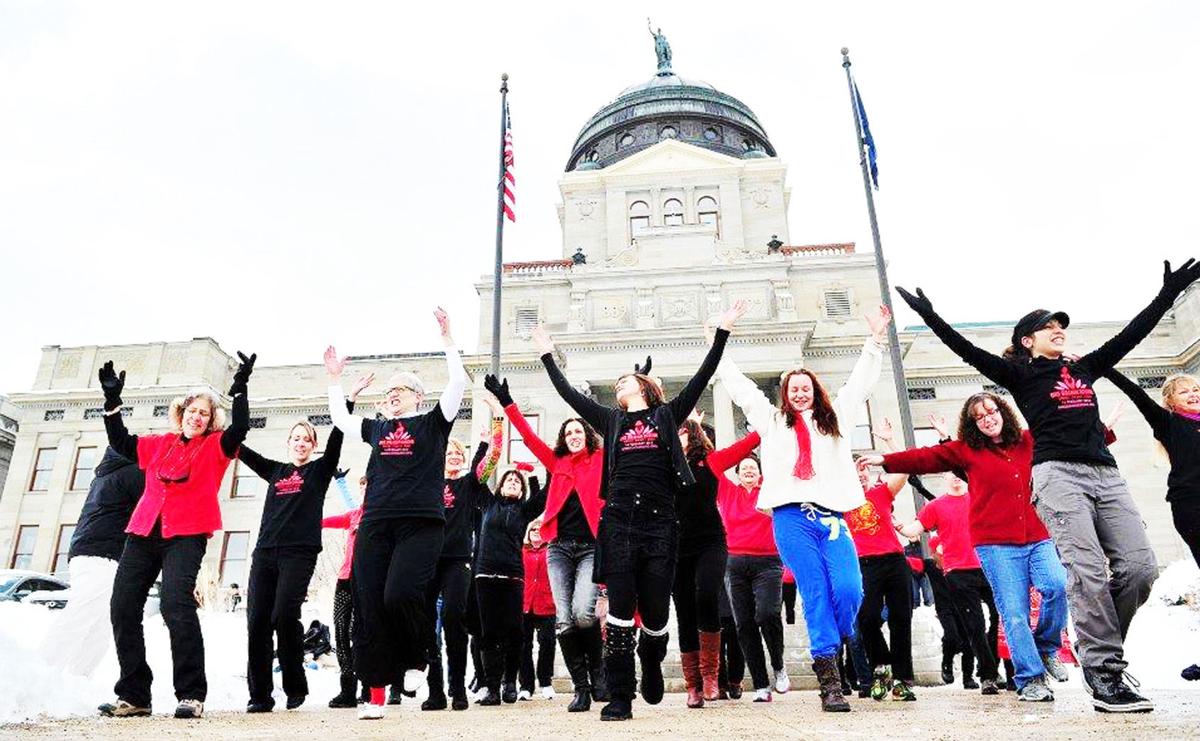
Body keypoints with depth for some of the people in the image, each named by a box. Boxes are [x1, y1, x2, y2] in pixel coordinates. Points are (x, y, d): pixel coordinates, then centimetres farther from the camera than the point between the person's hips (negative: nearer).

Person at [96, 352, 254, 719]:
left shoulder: (215, 446, 7)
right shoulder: (159, 444, 21)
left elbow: (239, 429, -10)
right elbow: (121, 443, 26)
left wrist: (239, 389, -18)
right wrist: (112, 400, 19)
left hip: (187, 535, -6)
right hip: (143, 532, 6)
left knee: (176, 604, -21)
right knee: (123, 607, 0)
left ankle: (191, 695, -16)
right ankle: (133, 695, 10)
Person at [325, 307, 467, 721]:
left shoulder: (433, 423, 8)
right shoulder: (377, 428, 21)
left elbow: (458, 383, -2)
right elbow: (339, 417, 34)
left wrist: (447, 339, -2)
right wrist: (334, 378, 30)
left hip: (421, 524, -5)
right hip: (375, 525, 5)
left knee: (399, 595, -22)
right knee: (368, 607, 0)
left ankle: (417, 659, 7)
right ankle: (376, 694, 10)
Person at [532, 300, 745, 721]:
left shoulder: (668, 415, 14)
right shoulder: (611, 420, 18)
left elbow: (702, 376, 9)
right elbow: (568, 393, 23)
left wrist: (723, 332, 6)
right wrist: (548, 355, 27)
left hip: (659, 522, -1)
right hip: (619, 520, 1)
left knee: (655, 610, 3)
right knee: (620, 611, -4)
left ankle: (652, 665, 35)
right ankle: (620, 698, 3)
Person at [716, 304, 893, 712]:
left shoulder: (834, 419, 22)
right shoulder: (772, 420, 17)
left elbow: (860, 383, 24)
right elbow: (740, 386, 21)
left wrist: (876, 340, 23)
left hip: (831, 518, 2)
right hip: (792, 518, -2)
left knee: (849, 590, -13)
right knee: (816, 595, -8)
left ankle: (835, 647, 17)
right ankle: (829, 681, -5)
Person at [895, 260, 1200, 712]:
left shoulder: (1086, 368, 23)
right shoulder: (1021, 375, 7)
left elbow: (1133, 333, 28)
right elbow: (969, 352, -4)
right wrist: (931, 317, -13)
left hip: (1105, 473, 6)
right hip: (1058, 473, -6)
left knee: (1140, 566, -4)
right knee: (1088, 571, -15)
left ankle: (1098, 646, 17)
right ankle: (1105, 678, -11)